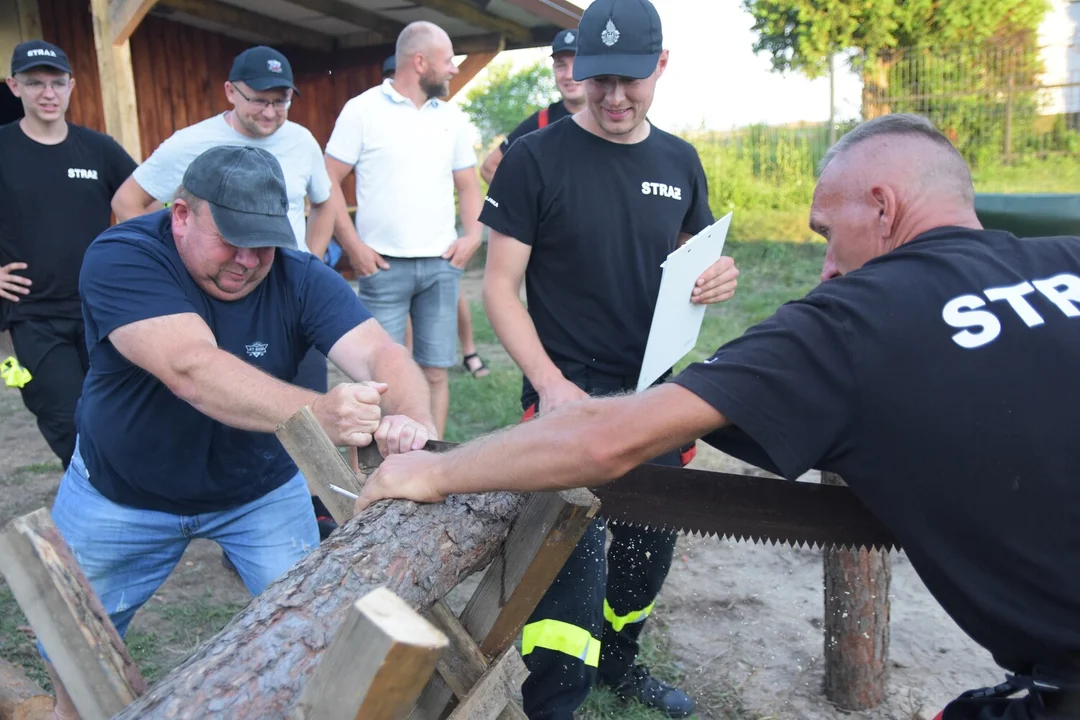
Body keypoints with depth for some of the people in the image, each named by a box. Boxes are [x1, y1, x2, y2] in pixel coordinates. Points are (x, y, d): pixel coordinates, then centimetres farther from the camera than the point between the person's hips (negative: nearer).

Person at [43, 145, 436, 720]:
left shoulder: (298, 276, -20)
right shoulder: (120, 258, -27)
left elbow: (380, 353, -33)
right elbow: (193, 368, -43)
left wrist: (413, 420, -56)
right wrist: (317, 412, -58)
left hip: (261, 489, 1)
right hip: (121, 494, 0)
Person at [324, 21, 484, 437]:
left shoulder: (452, 118, 12)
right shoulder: (362, 110, -1)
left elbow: (468, 185, 17)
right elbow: (330, 181, -2)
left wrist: (473, 235, -1)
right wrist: (353, 246, -9)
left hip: (441, 264, 4)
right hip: (383, 265, -4)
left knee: (435, 371, 6)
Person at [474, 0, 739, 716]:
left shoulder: (680, 161, 5)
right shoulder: (536, 158, -9)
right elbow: (501, 286, -9)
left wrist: (719, 278, -8)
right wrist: (549, 383, -21)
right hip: (571, 397, -5)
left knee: (651, 546, 19)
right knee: (574, 567, -6)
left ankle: (618, 659, 44)